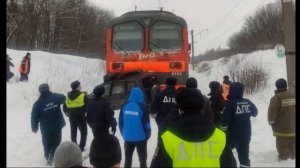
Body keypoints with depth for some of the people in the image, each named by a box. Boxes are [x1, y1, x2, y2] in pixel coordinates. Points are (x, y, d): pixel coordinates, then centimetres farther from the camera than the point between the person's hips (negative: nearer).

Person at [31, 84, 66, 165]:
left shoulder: (37, 104, -15)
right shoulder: (55, 97, -12)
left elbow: (34, 117, -10)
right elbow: (63, 97, 13)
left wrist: (34, 128, 7)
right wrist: (51, 93, 24)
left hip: (46, 129, 0)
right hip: (57, 126, 0)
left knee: (47, 144, 20)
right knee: (56, 142, 16)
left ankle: (48, 157, 36)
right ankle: (51, 155, -5)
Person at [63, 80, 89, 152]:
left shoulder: (68, 96, 0)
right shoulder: (83, 95, -16)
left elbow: (65, 108, 8)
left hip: (71, 117, 5)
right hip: (81, 117, -5)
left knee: (73, 133, 18)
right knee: (83, 132, 9)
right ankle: (81, 147, 6)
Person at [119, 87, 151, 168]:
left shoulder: (124, 106, -4)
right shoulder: (142, 106, -15)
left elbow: (120, 122, 2)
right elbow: (146, 123, -12)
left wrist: (123, 134, 14)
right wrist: (147, 135, 3)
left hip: (127, 137, 3)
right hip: (141, 137, -3)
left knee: (128, 158, 20)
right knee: (142, 158, 15)